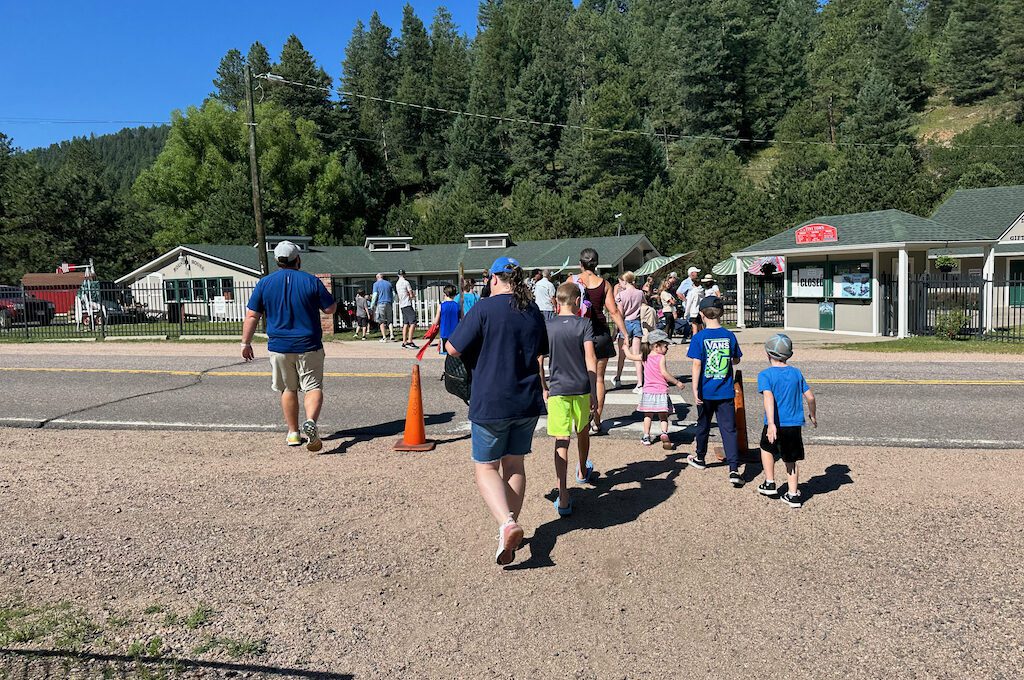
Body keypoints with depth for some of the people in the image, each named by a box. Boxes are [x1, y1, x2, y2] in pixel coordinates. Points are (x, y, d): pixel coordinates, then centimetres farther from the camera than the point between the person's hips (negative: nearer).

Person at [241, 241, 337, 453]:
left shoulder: (264, 283, 0)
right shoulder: (311, 281, -4)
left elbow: (252, 316, 1)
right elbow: (331, 309, 1)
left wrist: (246, 343, 9)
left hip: (279, 347, 2)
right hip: (309, 347, -2)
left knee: (288, 389, 16)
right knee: (313, 387, 4)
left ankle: (293, 433, 21)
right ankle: (311, 421, -22)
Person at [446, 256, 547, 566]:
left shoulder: (484, 309, -13)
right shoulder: (534, 312, 7)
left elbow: (453, 349, -12)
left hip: (491, 403, -5)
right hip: (528, 402, 6)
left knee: (485, 467, 6)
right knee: (514, 464, 18)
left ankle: (507, 524, -13)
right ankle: (511, 526, 25)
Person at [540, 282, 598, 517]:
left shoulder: (547, 326, 0)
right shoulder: (584, 324, -5)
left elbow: (538, 361, 0)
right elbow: (590, 359, -11)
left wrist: (543, 387, 12)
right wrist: (594, 392, -7)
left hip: (557, 390, 0)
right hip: (582, 388, 0)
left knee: (561, 441, -4)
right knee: (583, 432, 24)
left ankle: (563, 498, -11)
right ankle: (583, 471, 49)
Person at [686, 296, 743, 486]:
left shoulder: (699, 338, -10)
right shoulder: (729, 336, -1)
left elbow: (697, 364, -15)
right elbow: (736, 360, 11)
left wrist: (695, 390, -14)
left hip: (706, 392, -1)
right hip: (726, 392, 1)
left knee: (703, 425, 18)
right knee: (729, 429, 1)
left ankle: (700, 458, 37)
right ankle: (734, 469, -9)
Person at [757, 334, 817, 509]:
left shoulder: (765, 374, -8)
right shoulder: (796, 373, 6)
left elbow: (768, 398, -22)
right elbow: (810, 397, 7)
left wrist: (771, 424, -30)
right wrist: (812, 415, 25)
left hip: (775, 424, -3)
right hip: (795, 424, 3)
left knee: (766, 448, 24)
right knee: (791, 460, 14)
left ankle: (770, 483, 24)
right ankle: (793, 494, 15)